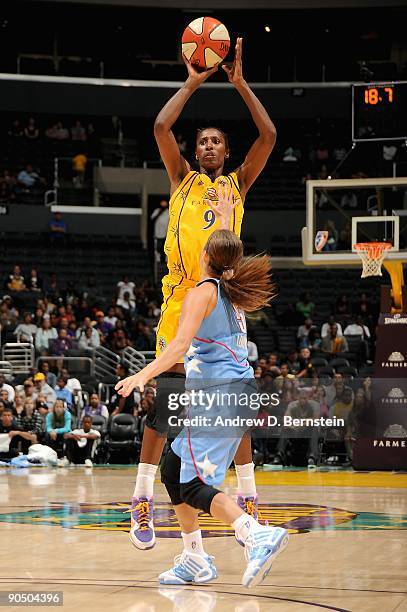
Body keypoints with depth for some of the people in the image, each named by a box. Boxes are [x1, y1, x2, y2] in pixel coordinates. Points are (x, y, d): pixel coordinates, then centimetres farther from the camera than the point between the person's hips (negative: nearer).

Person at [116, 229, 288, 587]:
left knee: (194, 487, -12)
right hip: (239, 395, 9)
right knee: (173, 473, 18)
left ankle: (258, 536, -30)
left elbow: (181, 343, -22)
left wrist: (143, 376, -28)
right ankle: (194, 561, 18)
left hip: (219, 395, -9)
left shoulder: (204, 291, -8)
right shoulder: (234, 295, 15)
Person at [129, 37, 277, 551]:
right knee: (163, 403, -3)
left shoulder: (237, 183, 17)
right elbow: (160, 128, 2)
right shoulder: (182, 179, 16)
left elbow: (269, 135, 5)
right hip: (181, 299, -1)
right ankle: (142, 499, 2)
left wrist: (240, 82, 5)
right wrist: (192, 84, 7)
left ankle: (247, 500, 7)